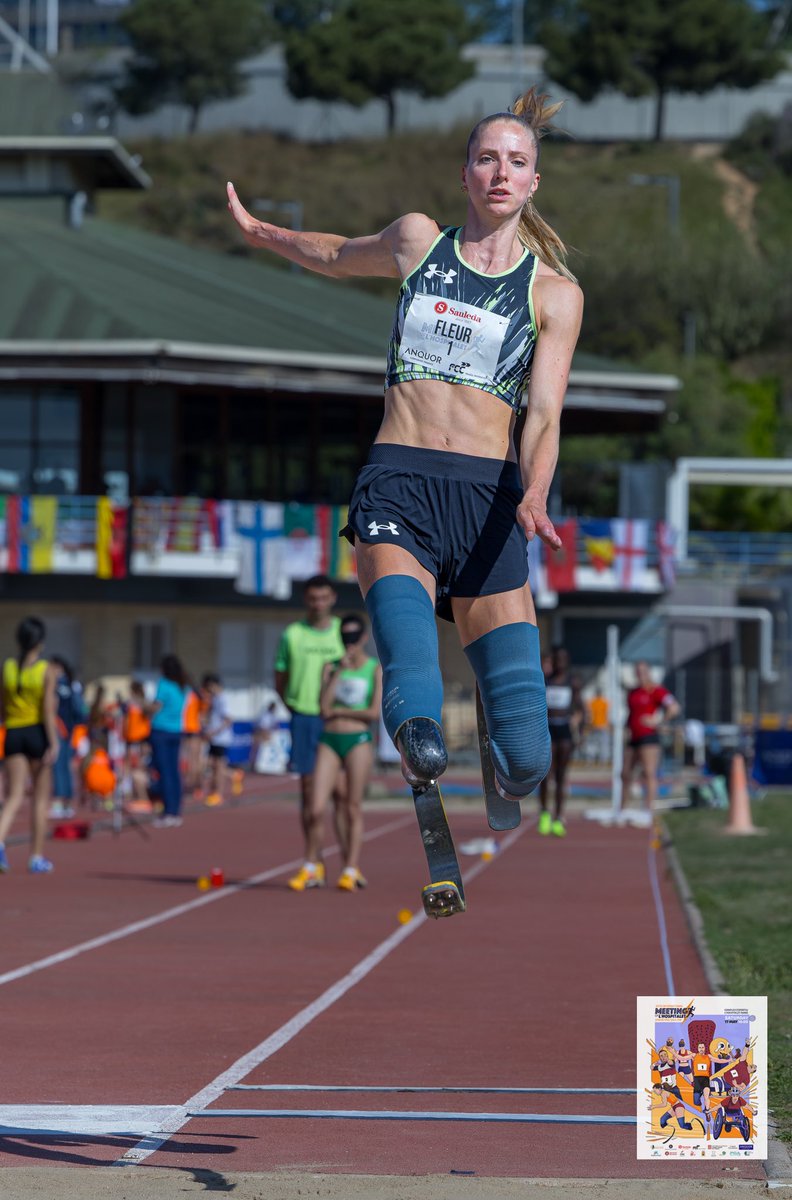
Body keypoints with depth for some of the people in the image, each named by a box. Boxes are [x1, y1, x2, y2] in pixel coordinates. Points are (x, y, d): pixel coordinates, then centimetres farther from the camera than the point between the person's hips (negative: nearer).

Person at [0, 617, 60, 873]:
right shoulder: (48, 671, -7)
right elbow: (48, 709, -14)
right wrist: (53, 742, -13)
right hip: (37, 732, -3)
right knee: (41, 796, 10)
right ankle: (37, 857, 13)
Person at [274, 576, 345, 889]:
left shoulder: (343, 632, 6)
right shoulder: (292, 634, 7)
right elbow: (280, 680, 12)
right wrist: (294, 707, 0)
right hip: (303, 717, 1)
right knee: (308, 788, 1)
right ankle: (312, 862, 5)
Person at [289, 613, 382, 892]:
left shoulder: (376, 669, 2)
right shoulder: (332, 667, 11)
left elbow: (374, 712, -9)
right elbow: (323, 706, -4)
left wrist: (338, 711, -2)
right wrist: (339, 671, -7)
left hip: (359, 740, -3)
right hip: (329, 740, 3)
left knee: (353, 809, -2)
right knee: (316, 809, -5)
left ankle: (351, 870, 4)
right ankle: (311, 869, 4)